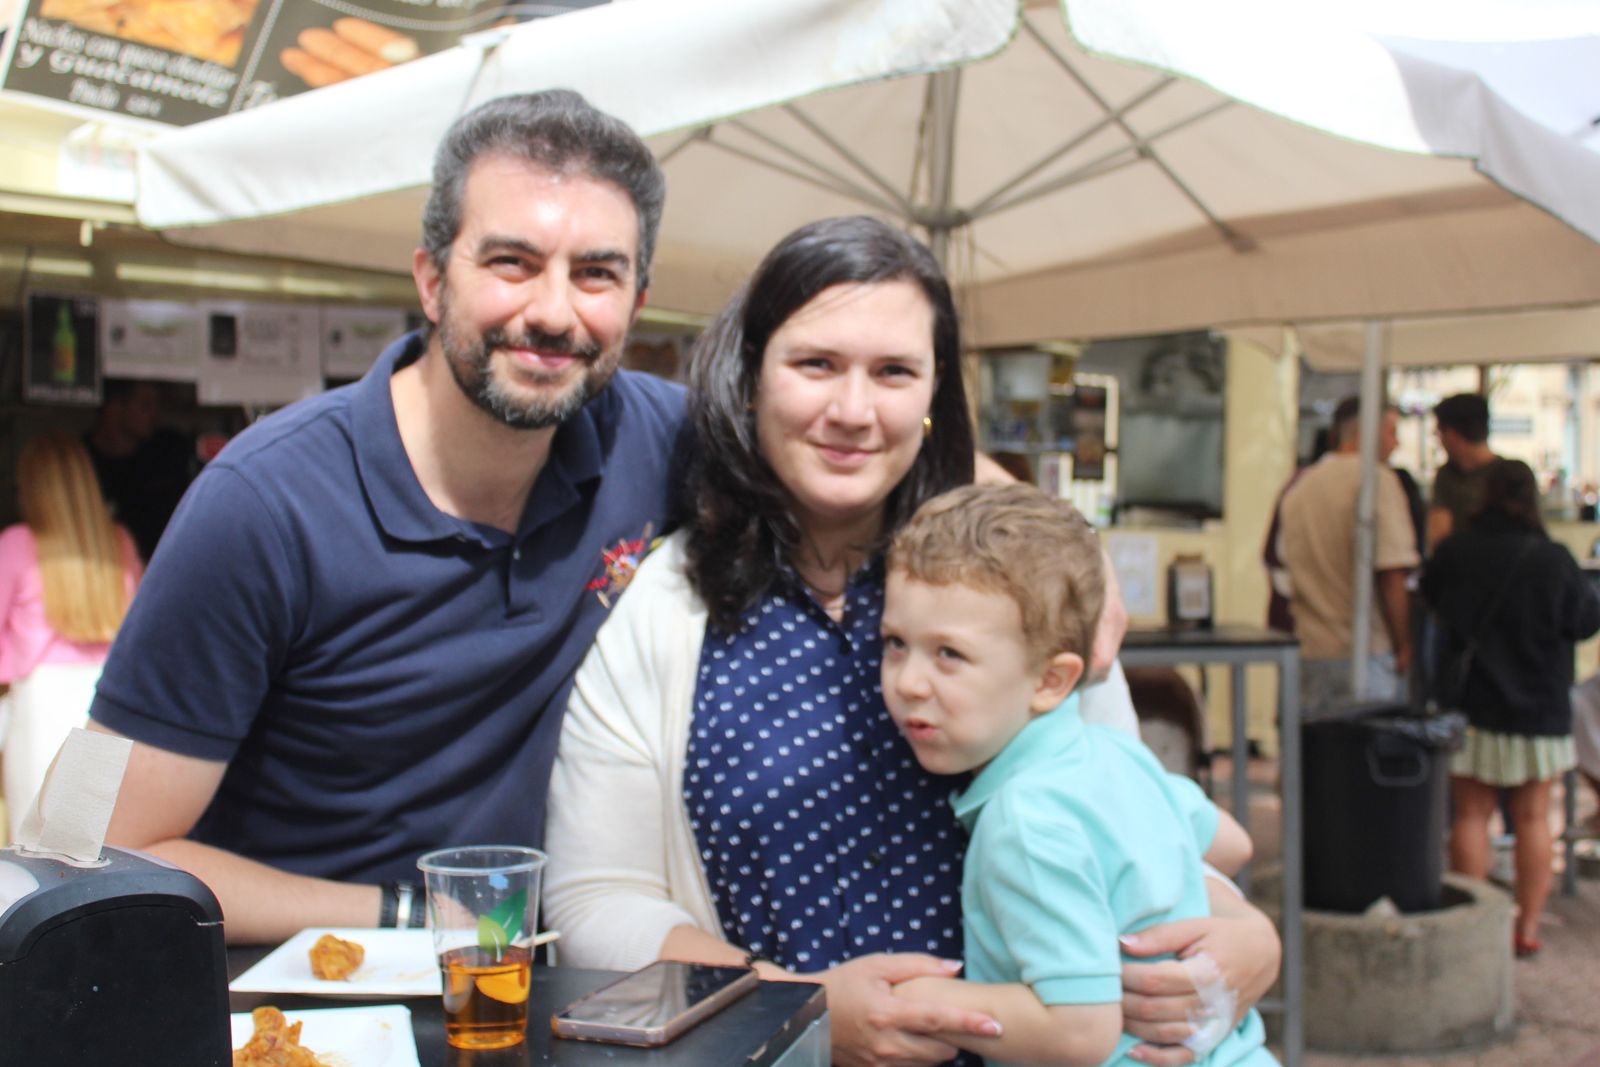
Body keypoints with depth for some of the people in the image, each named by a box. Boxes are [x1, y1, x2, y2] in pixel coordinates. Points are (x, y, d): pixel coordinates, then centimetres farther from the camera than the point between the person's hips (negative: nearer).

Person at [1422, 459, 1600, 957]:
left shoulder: (1453, 552, -8)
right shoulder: (1553, 560, -12)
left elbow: (1430, 595, 12)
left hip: (1471, 706, 0)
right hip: (1540, 710, 0)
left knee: (1471, 817, 8)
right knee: (1533, 819, 11)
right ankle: (1528, 925, 15)